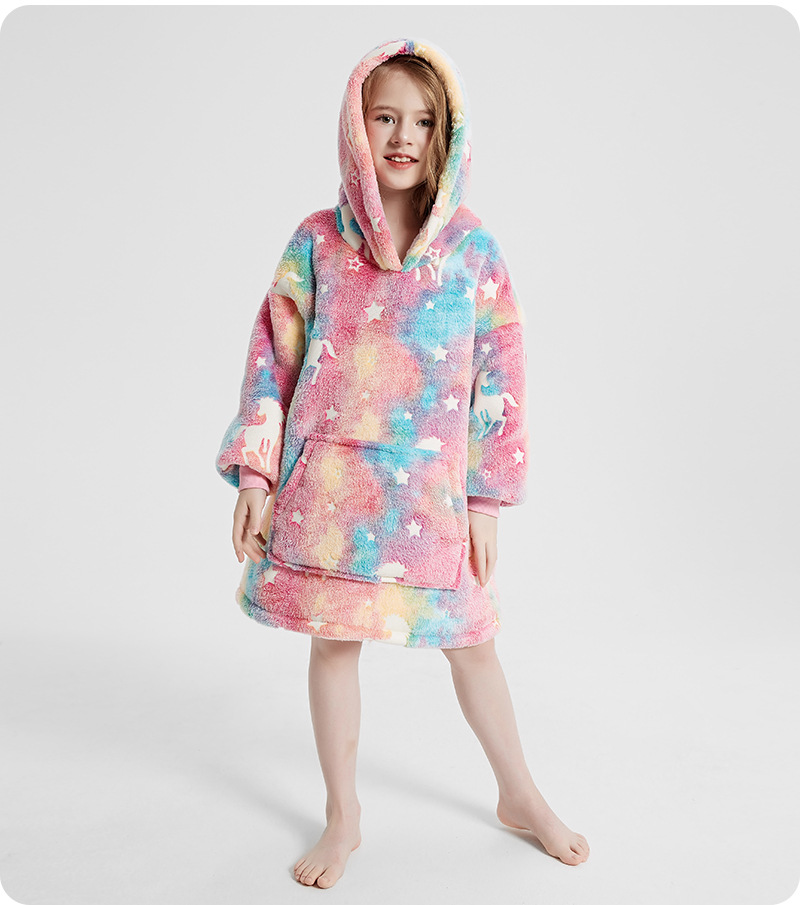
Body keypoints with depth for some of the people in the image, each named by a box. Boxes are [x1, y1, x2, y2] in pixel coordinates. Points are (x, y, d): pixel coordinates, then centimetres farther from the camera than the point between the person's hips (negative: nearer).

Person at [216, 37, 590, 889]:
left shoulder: (475, 252, -1)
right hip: (327, 481, 1)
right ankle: (342, 818, 31)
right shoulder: (317, 241, 0)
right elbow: (273, 359, 2)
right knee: (332, 641, 10)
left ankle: (520, 795, 36)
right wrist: (254, 474, -3)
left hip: (429, 489, 0)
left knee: (470, 644, 11)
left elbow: (499, 379, 0)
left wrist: (487, 498, -1)